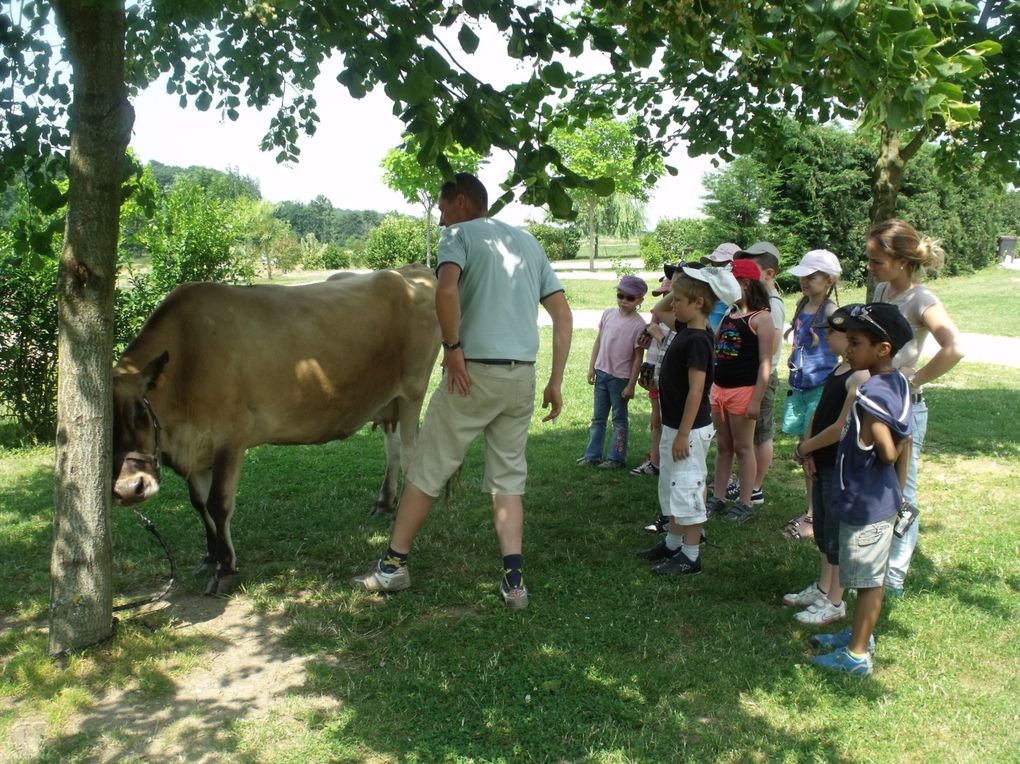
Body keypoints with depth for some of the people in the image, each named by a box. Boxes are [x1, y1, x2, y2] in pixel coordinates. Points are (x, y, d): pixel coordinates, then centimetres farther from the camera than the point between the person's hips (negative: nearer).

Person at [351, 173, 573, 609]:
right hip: (523, 377, 6)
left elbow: (447, 289, -23)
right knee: (509, 478, 13)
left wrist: (452, 347, -11)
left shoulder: (459, 234, 0)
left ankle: (394, 565, 17)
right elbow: (563, 315, 13)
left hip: (474, 372, -5)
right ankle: (514, 580, 8)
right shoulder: (529, 243, 18)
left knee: (427, 469, 7)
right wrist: (556, 383, 13)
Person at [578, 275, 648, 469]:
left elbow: (638, 357, -11)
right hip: (602, 372, 5)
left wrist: (631, 385, -12)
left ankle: (616, 457, 16)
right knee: (598, 417, 13)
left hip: (620, 377, -5)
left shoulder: (638, 324, -13)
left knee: (619, 418, 7)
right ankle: (592, 455, 21)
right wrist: (592, 367, 7)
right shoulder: (609, 313, 3)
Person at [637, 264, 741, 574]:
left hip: (690, 430, -10)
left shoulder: (697, 341, -21)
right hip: (673, 425, 10)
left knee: (687, 490, 0)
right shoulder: (685, 330, 6)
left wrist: (683, 434, -23)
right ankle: (673, 543, 34)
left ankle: (690, 556, 10)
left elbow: (696, 391, -23)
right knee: (671, 487, 20)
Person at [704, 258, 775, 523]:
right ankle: (718, 499, 23)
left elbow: (765, 363, -15)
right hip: (719, 388, 7)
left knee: (743, 448, 2)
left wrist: (756, 400, -19)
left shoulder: (761, 318, -11)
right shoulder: (728, 314, 11)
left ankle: (744, 504, 13)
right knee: (723, 446, 14)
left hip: (743, 390, -7)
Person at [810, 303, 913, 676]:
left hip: (865, 505, -9)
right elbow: (904, 445, 9)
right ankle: (860, 633, 39)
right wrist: (899, 491, 16)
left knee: (867, 580, 5)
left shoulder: (869, 396, -26)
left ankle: (857, 654, 18)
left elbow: (888, 453, -27)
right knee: (872, 577, 22)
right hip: (884, 500, 9)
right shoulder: (899, 383, 2)